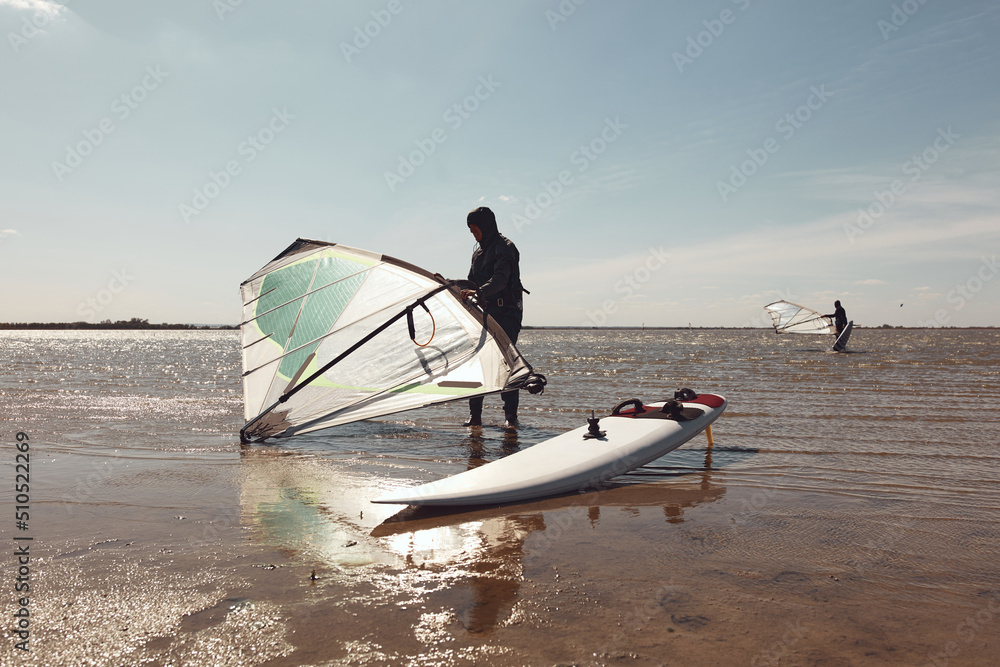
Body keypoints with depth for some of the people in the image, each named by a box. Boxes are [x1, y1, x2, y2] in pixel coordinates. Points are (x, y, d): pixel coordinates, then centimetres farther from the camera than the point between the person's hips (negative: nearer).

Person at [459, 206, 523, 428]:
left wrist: (479, 292, -40)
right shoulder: (478, 252, 20)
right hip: (487, 312, 8)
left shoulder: (505, 248, -8)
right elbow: (472, 281, 25)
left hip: (506, 313, -8)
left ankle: (511, 415, -2)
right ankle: (475, 415, 4)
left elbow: (500, 279, -25)